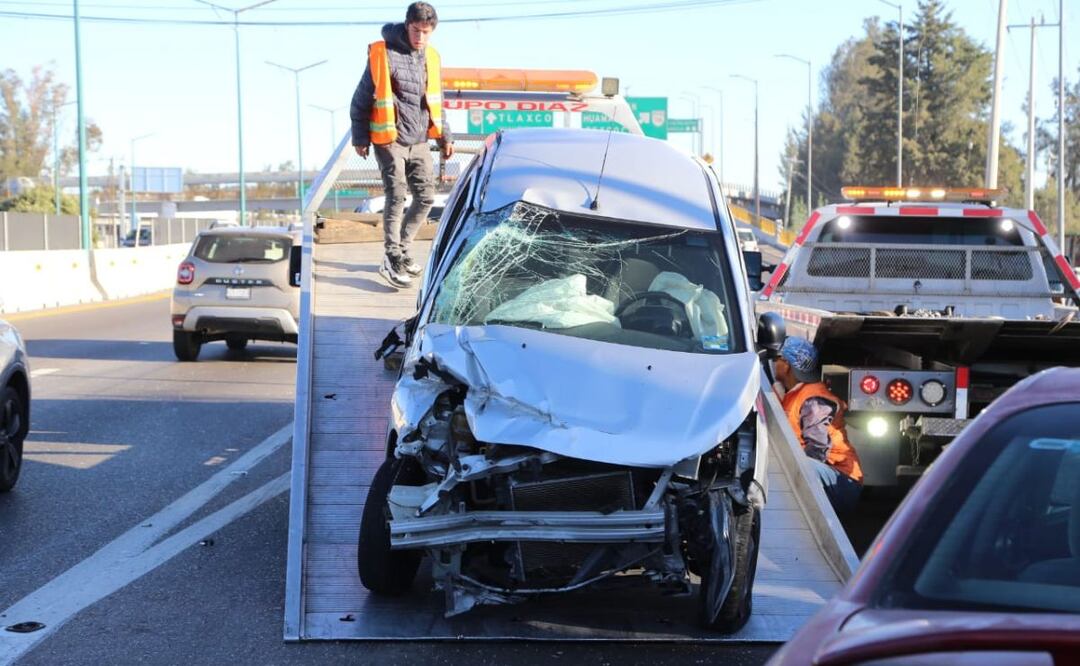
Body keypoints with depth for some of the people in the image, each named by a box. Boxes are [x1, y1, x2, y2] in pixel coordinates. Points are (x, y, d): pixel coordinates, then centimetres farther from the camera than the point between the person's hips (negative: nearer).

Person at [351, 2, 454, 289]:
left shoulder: (430, 57, 6)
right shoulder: (385, 55, -13)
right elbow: (362, 99, -7)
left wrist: (444, 136, 14)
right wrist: (360, 138, -5)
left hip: (419, 141, 6)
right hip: (390, 141, -6)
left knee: (426, 196, 7)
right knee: (397, 197, -9)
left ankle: (401, 248, 24)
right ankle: (392, 260, -1)